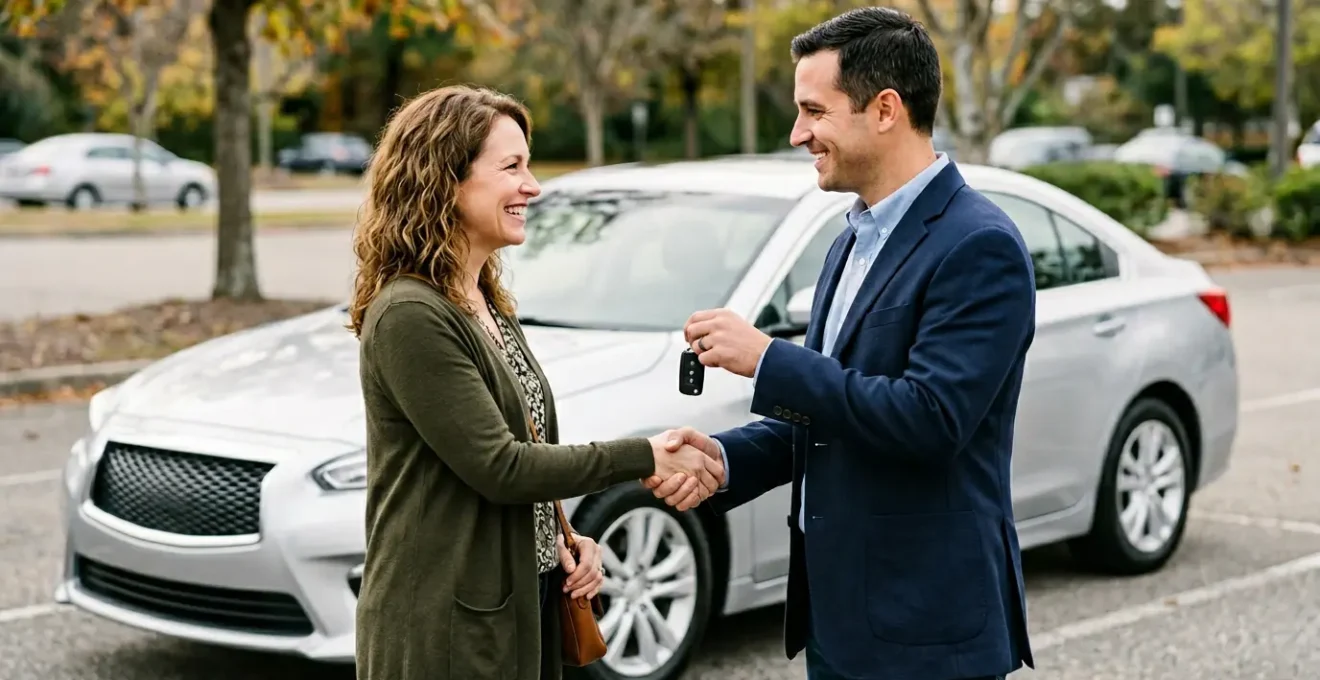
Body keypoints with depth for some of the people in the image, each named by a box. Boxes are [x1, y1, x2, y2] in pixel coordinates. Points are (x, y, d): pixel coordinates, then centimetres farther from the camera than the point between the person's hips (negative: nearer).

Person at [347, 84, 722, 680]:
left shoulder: (488, 306, 12)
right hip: (441, 631, -8)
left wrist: (564, 543, 2)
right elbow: (496, 466, -19)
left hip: (516, 608, 8)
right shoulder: (409, 317, -16)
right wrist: (644, 457, -15)